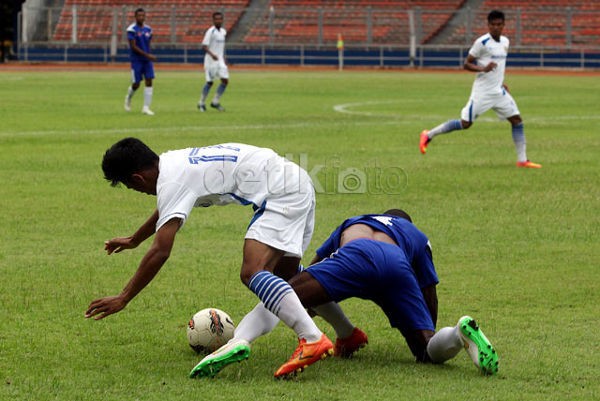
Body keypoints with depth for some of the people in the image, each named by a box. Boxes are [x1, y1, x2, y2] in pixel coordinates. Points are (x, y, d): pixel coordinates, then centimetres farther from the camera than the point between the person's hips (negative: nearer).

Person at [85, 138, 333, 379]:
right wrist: (134, 240, 53)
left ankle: (313, 339, -35)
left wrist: (123, 298, -16)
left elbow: (160, 252, -22)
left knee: (252, 273, -23)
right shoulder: (171, 162, 13)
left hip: (283, 191, -11)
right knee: (284, 273, 23)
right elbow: (165, 210, 37)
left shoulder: (172, 182, -16)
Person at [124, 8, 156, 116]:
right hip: (136, 60, -5)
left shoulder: (148, 29, 7)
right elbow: (133, 47, -17)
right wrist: (147, 55, -22)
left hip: (147, 60, 5)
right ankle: (129, 97, 33)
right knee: (136, 84, -1)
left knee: (149, 82, -5)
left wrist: (149, 56, 11)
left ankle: (146, 108, -2)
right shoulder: (132, 29, -11)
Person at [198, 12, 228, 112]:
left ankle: (215, 102, 7)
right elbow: (204, 46, -18)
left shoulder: (223, 31, 10)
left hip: (220, 60, 7)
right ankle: (201, 103, 14)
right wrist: (212, 54, -33)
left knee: (225, 80, -4)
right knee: (210, 82, -3)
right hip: (210, 61, -7)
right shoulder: (210, 31, -12)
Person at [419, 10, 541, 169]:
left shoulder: (505, 42, 9)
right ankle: (429, 135, 8)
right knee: (465, 123, -7)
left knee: (516, 120, -1)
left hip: (499, 91, 7)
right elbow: (466, 64, -9)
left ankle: (522, 160, 4)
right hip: (482, 91, -6)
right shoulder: (482, 42, -12)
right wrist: (483, 69, -25)